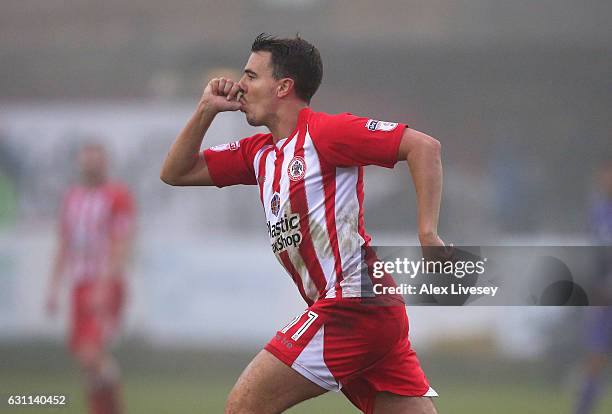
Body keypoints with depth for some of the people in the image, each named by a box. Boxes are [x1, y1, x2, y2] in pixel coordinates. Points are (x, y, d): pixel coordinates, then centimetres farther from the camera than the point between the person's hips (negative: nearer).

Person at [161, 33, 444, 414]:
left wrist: (428, 234, -19)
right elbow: (176, 173, 25)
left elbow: (423, 146, -13)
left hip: (352, 304, -9)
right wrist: (206, 110, 13)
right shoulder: (259, 152, 20)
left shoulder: (324, 132, -6)